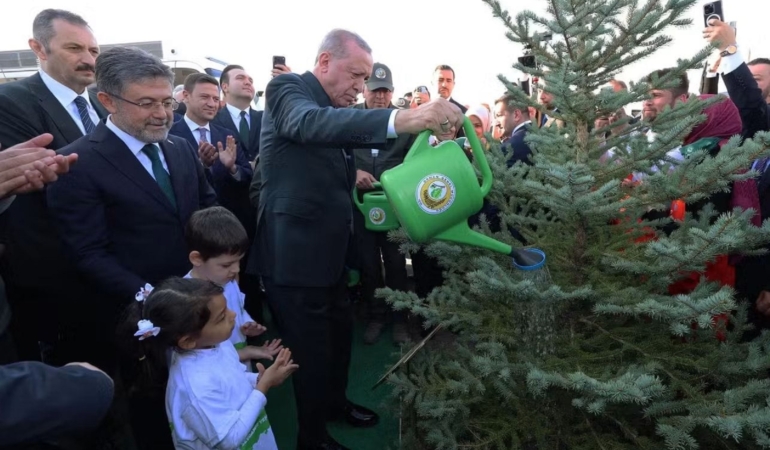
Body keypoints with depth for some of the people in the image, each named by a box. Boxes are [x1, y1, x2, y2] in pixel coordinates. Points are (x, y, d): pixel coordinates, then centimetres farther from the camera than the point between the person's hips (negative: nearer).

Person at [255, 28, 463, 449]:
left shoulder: (335, 107, 11)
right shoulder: (287, 88, -14)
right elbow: (310, 124, -36)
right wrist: (401, 119, -49)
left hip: (328, 249, 9)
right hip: (294, 253, -8)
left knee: (340, 332, 24)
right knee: (312, 350, 7)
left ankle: (335, 402, 49)